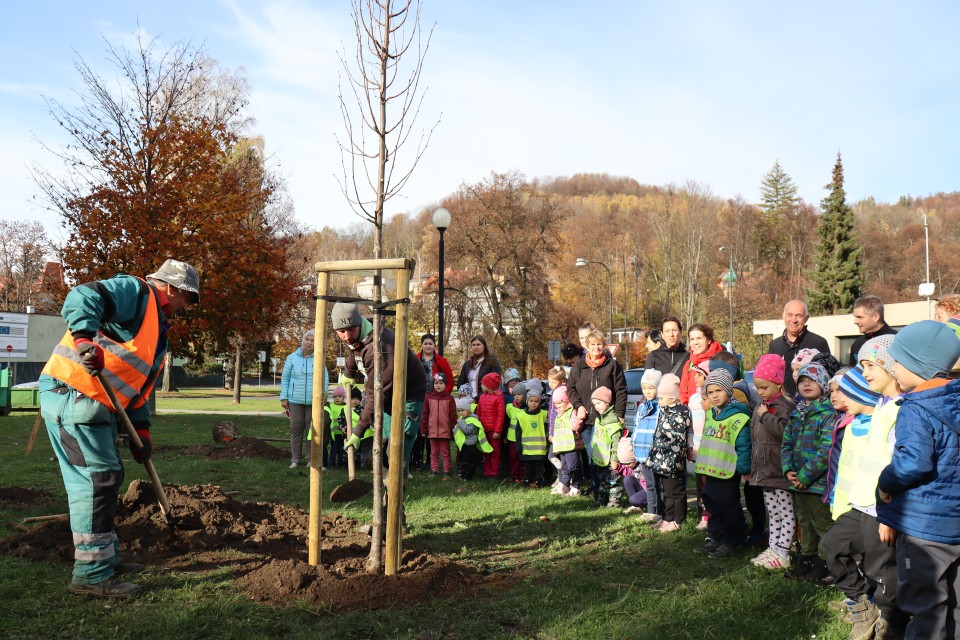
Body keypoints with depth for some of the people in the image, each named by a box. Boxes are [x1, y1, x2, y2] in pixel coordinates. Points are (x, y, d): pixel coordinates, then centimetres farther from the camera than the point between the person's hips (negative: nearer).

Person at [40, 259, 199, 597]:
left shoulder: (158, 330, 23)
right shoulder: (135, 293, -6)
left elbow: (139, 385, 23)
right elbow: (82, 297, -23)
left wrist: (141, 430, 15)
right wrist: (85, 338, -37)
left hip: (97, 404, 11)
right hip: (71, 394, -11)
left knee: (106, 478, 16)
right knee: (96, 479, -9)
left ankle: (106, 560, 28)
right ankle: (91, 575, -3)